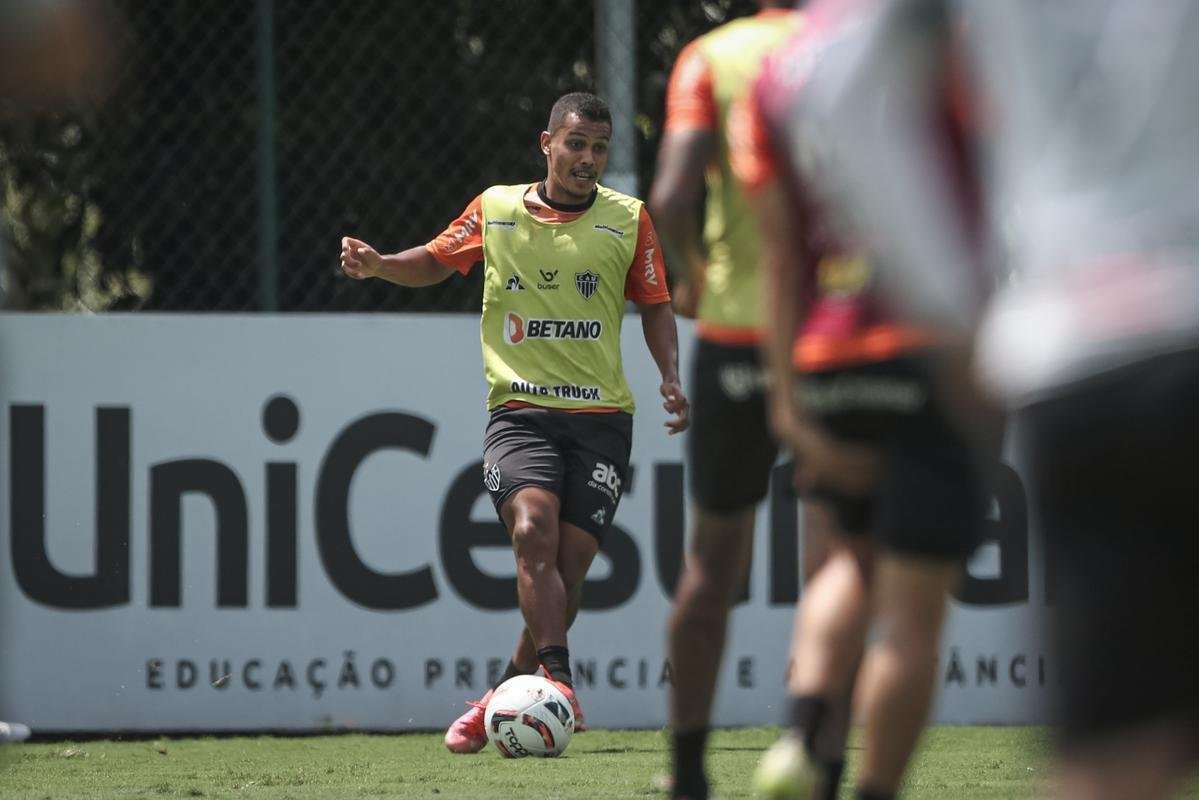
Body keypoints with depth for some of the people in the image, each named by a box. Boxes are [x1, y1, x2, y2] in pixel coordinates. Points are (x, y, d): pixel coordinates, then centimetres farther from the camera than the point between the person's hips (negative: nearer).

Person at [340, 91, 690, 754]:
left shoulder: (628, 220, 5)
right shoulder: (495, 211, 5)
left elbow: (655, 306, 12)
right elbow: (436, 261, 19)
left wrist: (670, 378, -2)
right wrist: (377, 265, 1)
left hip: (600, 416, 1)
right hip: (518, 411, -1)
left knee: (568, 567, -6)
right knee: (534, 530, -26)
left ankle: (507, 700, 11)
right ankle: (557, 680, -32)